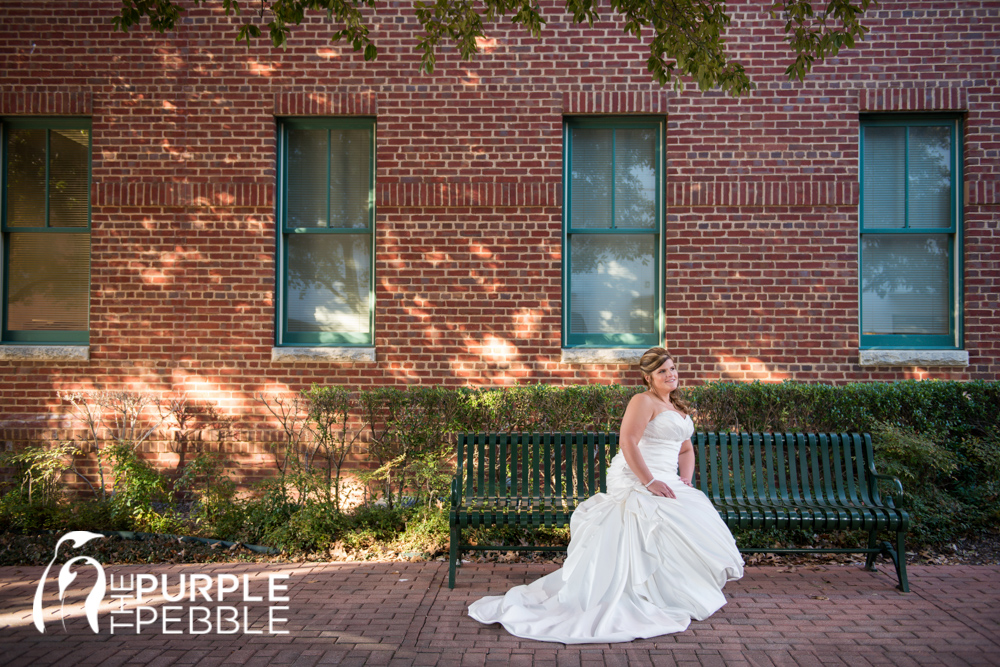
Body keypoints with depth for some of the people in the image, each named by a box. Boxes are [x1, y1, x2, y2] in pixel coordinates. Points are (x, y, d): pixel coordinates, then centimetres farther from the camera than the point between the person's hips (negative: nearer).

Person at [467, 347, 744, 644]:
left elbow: (686, 449, 26)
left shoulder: (679, 408, 23)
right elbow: (627, 442, -18)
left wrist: (686, 479, 7)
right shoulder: (643, 401, -6)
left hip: (665, 481, 9)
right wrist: (650, 481, -23)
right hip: (636, 480, -9)